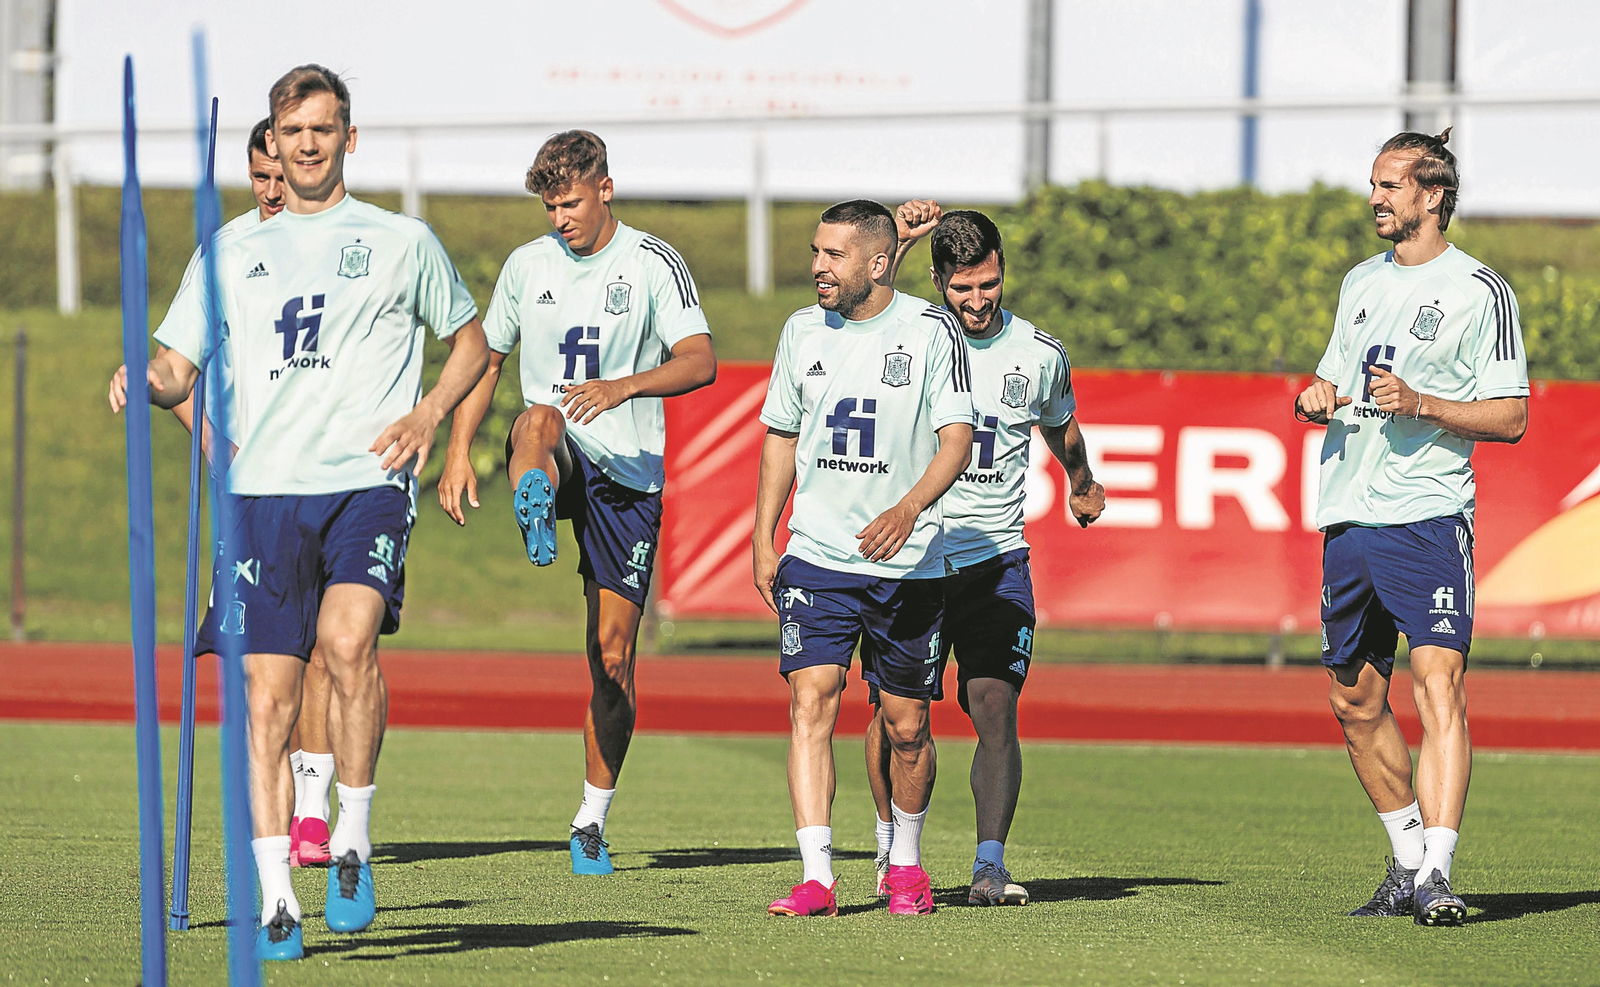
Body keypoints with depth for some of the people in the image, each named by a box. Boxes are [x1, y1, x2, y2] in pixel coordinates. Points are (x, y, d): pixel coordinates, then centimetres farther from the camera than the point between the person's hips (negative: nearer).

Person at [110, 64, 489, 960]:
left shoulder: (403, 243, 11)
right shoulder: (235, 254, 17)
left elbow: (472, 339, 20)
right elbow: (182, 365, 17)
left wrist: (428, 415, 1)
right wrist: (145, 379, -7)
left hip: (366, 480, -3)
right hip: (264, 490, 3)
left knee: (348, 636, -28)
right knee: (269, 694, -3)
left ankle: (354, 841, -12)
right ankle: (277, 902, 1)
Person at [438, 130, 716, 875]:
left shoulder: (652, 263, -3)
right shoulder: (527, 266, 8)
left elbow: (700, 361, -15)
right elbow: (485, 359, 16)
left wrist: (624, 386, -32)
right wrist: (458, 452, 5)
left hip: (629, 473, -2)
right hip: (555, 457, 2)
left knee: (613, 654, -1)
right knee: (540, 418, -36)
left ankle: (592, 821, 11)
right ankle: (535, 519, -68)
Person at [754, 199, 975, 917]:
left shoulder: (930, 331, -6)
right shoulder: (803, 332, 7)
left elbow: (956, 441, -10)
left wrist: (907, 511, -26)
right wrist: (763, 541, 9)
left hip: (908, 562, -2)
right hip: (816, 556, 2)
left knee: (906, 726, 5)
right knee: (811, 699, -14)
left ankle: (906, 861, 29)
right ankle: (816, 877, -18)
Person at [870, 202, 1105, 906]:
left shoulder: (1040, 356, 4)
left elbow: (1062, 429, 25)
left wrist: (1083, 486, 42)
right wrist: (897, 245, -34)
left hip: (996, 558, 0)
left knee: (996, 709, -13)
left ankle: (990, 866, -12)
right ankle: (892, 847, 22)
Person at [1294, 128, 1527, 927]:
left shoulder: (1480, 291, -3)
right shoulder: (1362, 282, 18)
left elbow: (1510, 418, -5)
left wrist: (1420, 403, -18)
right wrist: (1318, 399, 4)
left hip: (1428, 515, -7)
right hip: (1348, 520, 7)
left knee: (1437, 683, -18)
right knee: (1355, 699, 11)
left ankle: (1436, 874, -26)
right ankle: (1409, 860, 25)